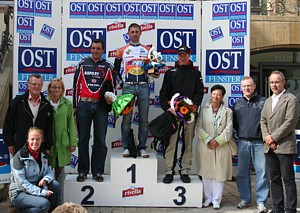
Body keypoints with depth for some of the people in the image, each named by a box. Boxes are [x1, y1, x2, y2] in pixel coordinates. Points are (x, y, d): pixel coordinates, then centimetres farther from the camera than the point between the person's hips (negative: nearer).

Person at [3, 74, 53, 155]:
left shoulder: (46, 105, 6)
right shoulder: (18, 101, 1)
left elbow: (49, 127, 7)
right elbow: (8, 123, 2)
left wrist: (48, 147, 3)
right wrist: (9, 143, -1)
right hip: (20, 147, -1)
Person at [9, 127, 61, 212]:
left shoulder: (43, 155, 4)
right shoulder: (19, 157, -16)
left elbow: (50, 172, 6)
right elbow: (20, 182, -21)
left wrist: (45, 179, -20)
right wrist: (41, 192, -26)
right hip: (19, 193, -6)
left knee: (55, 184, -19)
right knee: (44, 203, -29)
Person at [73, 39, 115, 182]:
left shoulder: (108, 66, 9)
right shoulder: (83, 64, 10)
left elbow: (112, 86, 13)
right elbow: (76, 85, 11)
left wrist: (110, 99, -7)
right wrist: (75, 105, 7)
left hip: (101, 106, 0)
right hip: (84, 105, 1)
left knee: (100, 140, 0)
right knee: (83, 139, 3)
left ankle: (97, 171, 9)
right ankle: (82, 171, 10)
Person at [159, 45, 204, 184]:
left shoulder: (195, 73, 14)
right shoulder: (170, 72, 13)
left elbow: (200, 93, 6)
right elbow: (163, 93, 7)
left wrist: (193, 106, -12)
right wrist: (167, 107, -9)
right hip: (173, 113, 0)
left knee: (188, 144, 4)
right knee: (171, 143, -3)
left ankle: (185, 171, 11)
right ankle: (169, 171, 3)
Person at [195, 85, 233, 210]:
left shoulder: (227, 111, 7)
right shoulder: (204, 110, 6)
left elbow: (228, 130, -2)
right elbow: (199, 127, -1)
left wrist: (218, 141, -13)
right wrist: (208, 140, -13)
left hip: (221, 147, -1)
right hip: (205, 147, 1)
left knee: (219, 173, 0)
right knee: (206, 173, 6)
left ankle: (216, 200, 11)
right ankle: (208, 198, 19)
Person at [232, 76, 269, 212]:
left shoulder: (263, 101, 2)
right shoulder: (237, 104, 13)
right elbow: (234, 122, 20)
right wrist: (240, 131, 9)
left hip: (259, 142, -4)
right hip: (243, 142, 4)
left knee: (262, 172, -3)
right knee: (242, 172, 8)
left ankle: (261, 202, 7)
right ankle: (245, 199, 21)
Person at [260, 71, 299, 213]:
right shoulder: (268, 101, 19)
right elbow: (263, 121, 14)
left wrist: (274, 137, -13)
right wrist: (266, 137, -3)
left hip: (284, 146, -7)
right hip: (269, 147, 7)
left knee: (288, 179, -2)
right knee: (274, 179, 11)